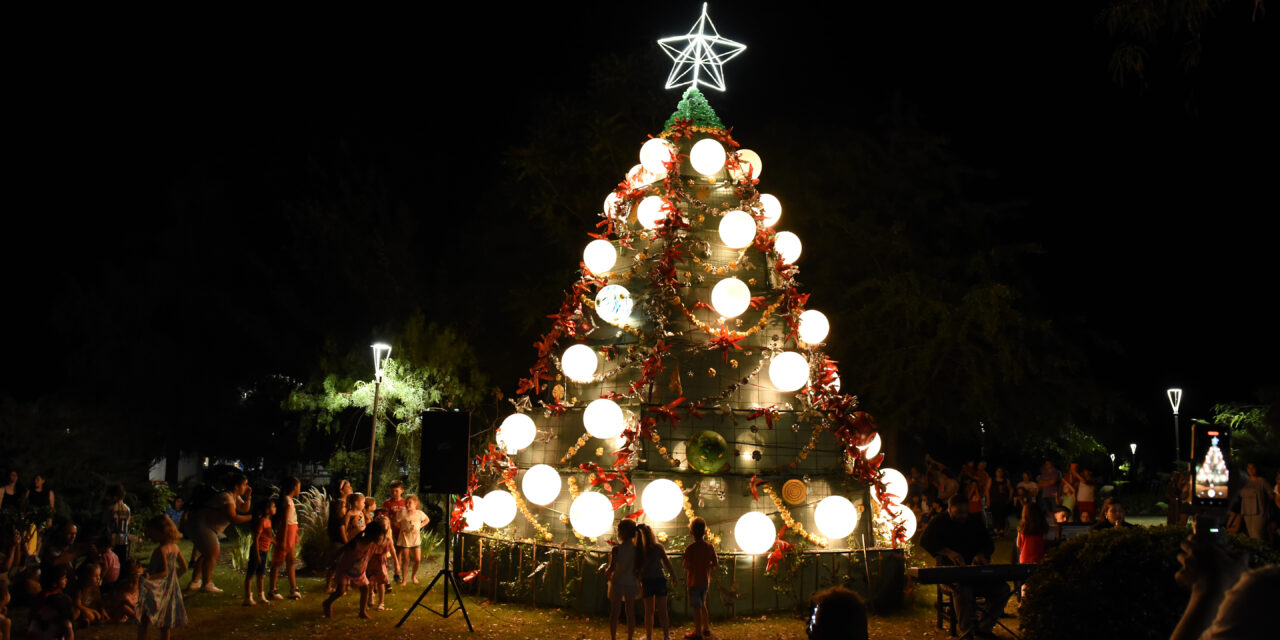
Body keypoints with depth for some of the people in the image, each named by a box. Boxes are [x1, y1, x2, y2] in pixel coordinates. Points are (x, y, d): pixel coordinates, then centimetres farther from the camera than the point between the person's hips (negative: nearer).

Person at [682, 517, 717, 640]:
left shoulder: (690, 548, -17)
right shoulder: (710, 547, -2)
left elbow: (686, 566, -16)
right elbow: (714, 564, 2)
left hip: (694, 581, -5)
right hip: (706, 580, 6)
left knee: (697, 607, 2)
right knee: (702, 604, 22)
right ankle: (706, 628, 30)